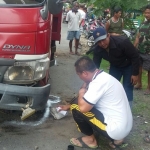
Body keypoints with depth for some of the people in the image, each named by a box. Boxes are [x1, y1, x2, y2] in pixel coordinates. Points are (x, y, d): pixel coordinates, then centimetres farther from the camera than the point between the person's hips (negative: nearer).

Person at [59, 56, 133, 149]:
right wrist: (69, 106, 33)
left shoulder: (99, 82, -22)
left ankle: (90, 140, 12)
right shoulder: (103, 76, 8)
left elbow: (83, 107, -23)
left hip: (116, 129, -9)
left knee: (77, 107, -9)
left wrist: (81, 93, -2)